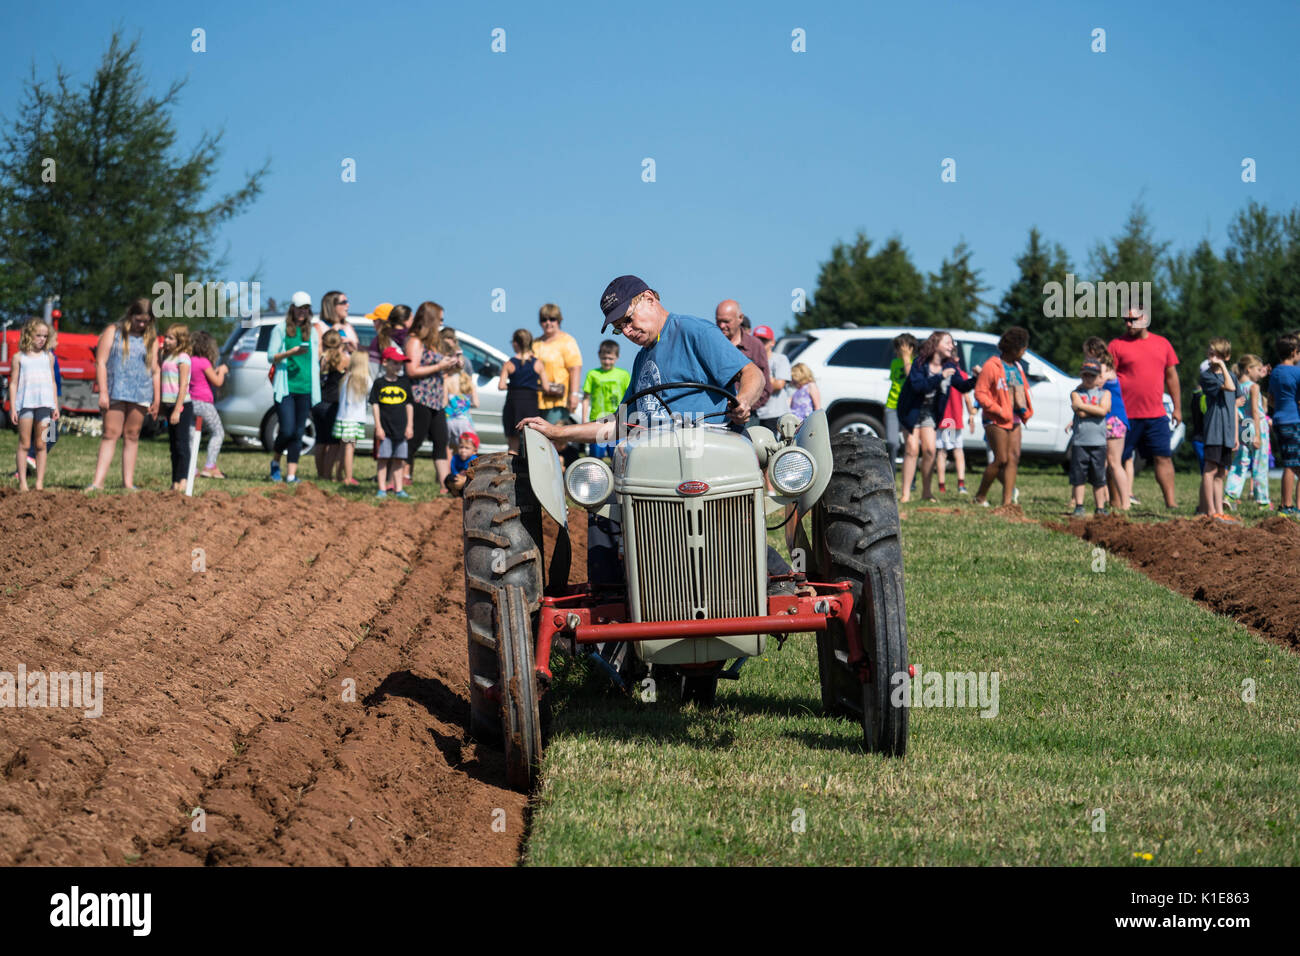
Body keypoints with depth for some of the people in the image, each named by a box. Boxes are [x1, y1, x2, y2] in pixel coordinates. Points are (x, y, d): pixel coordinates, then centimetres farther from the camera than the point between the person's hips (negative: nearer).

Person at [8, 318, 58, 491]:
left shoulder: (48, 357, 12)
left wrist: (55, 406, 10)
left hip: (44, 404, 2)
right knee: (24, 444, -2)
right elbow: (13, 383, 4)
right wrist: (13, 408, -2)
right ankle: (22, 482, -1)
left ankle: (40, 482, 3)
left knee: (40, 444, 2)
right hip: (25, 403, -2)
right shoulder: (19, 358, 5)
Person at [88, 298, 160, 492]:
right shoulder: (113, 332, 2)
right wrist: (103, 392, -10)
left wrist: (157, 399, 9)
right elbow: (101, 362, -2)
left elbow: (155, 370, 13)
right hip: (115, 393, -3)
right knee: (110, 434, -8)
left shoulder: (151, 339, 12)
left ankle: (128, 482, 8)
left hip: (140, 395, 3)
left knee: (132, 436, 5)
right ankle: (98, 482, -12)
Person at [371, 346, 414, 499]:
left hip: (401, 428, 2)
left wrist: (410, 426, 5)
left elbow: (409, 405, 11)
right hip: (385, 428, -2)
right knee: (384, 458, -1)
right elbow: (375, 405, 0)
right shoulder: (379, 383, 0)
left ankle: (398, 489, 10)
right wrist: (378, 426, -5)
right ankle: (382, 489, 3)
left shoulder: (404, 383, 8)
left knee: (399, 459, 5)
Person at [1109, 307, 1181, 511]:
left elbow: (1171, 376, 19)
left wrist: (1177, 407, 16)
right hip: (1126, 415, -3)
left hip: (1156, 416, 3)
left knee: (1163, 458, 0)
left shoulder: (1162, 344, 12)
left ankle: (1171, 502, 2)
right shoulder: (1117, 345, 0)